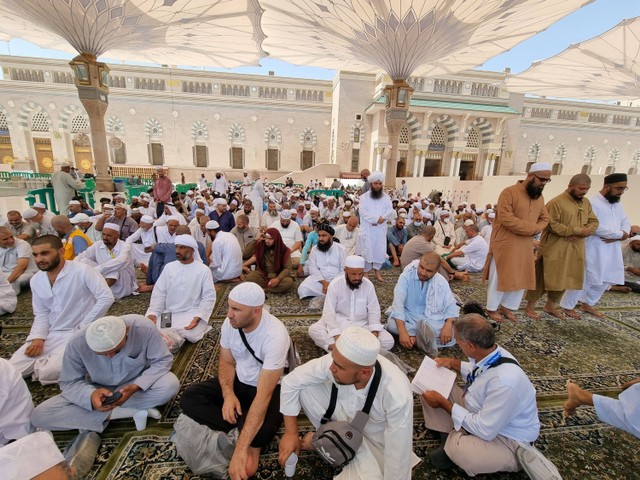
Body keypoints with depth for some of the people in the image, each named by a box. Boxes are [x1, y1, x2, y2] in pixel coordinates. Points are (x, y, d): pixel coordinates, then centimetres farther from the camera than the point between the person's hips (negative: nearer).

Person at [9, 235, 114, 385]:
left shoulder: (82, 271, -19)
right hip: (50, 333, 7)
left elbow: (106, 298, -24)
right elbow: (41, 314, 11)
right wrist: (38, 338, -7)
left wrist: (83, 327, -17)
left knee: (48, 372, -22)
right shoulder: (36, 280, 4)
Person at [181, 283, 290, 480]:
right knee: (190, 399, -13)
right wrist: (228, 395, -20)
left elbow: (263, 395, -34)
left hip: (269, 387, -6)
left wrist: (241, 448, -36)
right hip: (239, 381, 6)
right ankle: (243, 435, -12)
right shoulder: (230, 323, -16)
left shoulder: (275, 335, -35)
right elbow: (226, 362, -1)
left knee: (259, 429, -35)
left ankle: (249, 445, 0)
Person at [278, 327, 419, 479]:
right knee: (304, 388, -19)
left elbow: (398, 456, -27)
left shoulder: (397, 396, -40)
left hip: (373, 438, -2)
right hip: (343, 413, 2)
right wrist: (291, 433, -14)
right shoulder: (337, 361, -31)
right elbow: (291, 381, -17)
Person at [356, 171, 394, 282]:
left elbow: (390, 212, 0)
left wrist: (382, 218, -18)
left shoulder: (386, 197, 9)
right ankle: (366, 271, 10)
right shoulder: (364, 197, 0)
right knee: (367, 249, -2)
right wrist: (377, 218, -18)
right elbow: (363, 212, -11)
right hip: (367, 229, -3)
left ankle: (377, 271, 18)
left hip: (380, 229, 3)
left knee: (380, 249, 4)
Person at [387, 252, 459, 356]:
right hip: (408, 317, -2)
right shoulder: (406, 276, -16)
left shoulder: (441, 281, -7)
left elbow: (450, 305, -5)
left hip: (432, 319, 2)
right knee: (392, 324, -32)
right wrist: (402, 332, -35)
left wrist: (448, 326, -27)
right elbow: (398, 303, -23)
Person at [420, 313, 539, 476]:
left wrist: (443, 403, -21)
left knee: (457, 450, -35)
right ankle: (449, 438, 1)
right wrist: (453, 363, 0)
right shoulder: (488, 353, -15)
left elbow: (484, 430, -28)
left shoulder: (505, 382, -38)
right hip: (478, 411, 7)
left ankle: (453, 444, 0)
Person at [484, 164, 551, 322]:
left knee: (520, 278, 13)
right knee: (499, 278, 2)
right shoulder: (509, 192, -14)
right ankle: (492, 308, 18)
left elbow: (545, 219, 17)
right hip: (505, 245, -7)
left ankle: (506, 306, 29)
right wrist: (532, 228, -17)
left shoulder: (539, 197, 10)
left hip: (525, 246, 8)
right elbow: (506, 219, -23)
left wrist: (536, 229, -6)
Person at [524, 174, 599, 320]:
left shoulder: (586, 203, 12)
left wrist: (579, 235, -11)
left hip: (575, 249, 8)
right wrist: (579, 230, -15)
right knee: (542, 277, -1)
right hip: (554, 249, -7)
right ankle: (530, 306, 9)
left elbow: (594, 222, 9)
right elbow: (553, 226, -20)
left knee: (564, 278, 14)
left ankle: (551, 305, 29)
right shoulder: (556, 202, -13)